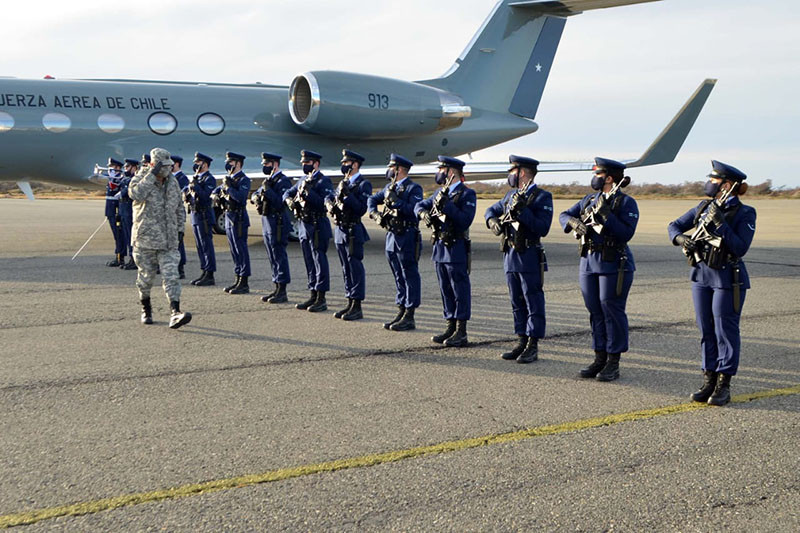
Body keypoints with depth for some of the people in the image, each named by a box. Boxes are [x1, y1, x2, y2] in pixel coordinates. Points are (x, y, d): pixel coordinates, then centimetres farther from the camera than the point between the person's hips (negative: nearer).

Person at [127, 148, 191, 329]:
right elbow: (136, 194, -30)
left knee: (171, 276, -8)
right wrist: (152, 174, -26)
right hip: (145, 239, -3)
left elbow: (179, 206, 23)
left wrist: (179, 224, 12)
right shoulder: (141, 179, -6)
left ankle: (175, 313, -16)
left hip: (168, 240, 3)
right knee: (146, 276, 10)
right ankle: (146, 309, 30)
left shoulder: (173, 182, 9)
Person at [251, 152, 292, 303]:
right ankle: (277, 289, 20)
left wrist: (267, 190, -21)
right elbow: (255, 194, 19)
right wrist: (256, 197, -3)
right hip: (267, 222, 9)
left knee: (279, 257, -5)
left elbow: (281, 203, -22)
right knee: (273, 258, 13)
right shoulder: (269, 180, 16)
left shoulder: (283, 181, -12)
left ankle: (282, 292, -2)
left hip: (278, 223, -9)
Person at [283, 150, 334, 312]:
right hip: (304, 226, 8)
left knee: (320, 262, -4)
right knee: (309, 263, 12)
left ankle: (321, 299, -1)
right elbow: (288, 192, 22)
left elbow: (324, 203, -20)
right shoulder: (303, 180, 15)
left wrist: (308, 192, -23)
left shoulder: (323, 181, -10)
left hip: (318, 227, -8)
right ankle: (313, 296, 19)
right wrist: (289, 200, 0)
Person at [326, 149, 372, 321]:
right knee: (346, 269, 12)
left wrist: (347, 194, -21)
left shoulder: (363, 185, -9)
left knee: (355, 268, -4)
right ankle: (350, 303, 19)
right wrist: (330, 203, 0)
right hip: (340, 230, 8)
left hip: (353, 231, -8)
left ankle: (357, 307, -1)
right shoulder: (343, 183, 15)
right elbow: (329, 197, 22)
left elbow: (361, 209, -18)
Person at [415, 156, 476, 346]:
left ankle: (461, 333, 1)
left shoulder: (467, 194, -9)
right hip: (439, 247, 8)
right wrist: (423, 213, -5)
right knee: (446, 290, 12)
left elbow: (465, 220, -19)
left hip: (456, 249, -8)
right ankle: (451, 328, 20)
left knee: (460, 291, -3)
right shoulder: (440, 192, 15)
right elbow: (420, 205, 17)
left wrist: (447, 205, -22)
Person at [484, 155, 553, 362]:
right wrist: (492, 221, 6)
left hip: (529, 258, -8)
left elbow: (543, 228, -16)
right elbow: (492, 210, 28)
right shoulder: (511, 195, 14)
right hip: (510, 256, 8)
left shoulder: (542, 197, -8)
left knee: (533, 303, -2)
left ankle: (533, 347, 1)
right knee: (517, 303, 12)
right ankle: (522, 342, 20)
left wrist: (523, 211, -23)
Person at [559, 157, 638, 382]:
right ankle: (599, 359, 19)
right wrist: (575, 223, -4)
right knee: (595, 312, 10)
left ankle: (613, 363, 4)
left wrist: (606, 215, -22)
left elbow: (626, 233, -16)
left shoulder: (626, 202, -6)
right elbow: (564, 215, 17)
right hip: (589, 262, 7)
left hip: (613, 264, -7)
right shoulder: (590, 200, 14)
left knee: (612, 311, -4)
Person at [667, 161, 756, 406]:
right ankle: (708, 381, 18)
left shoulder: (744, 213, -8)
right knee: (706, 331, 10)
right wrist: (680, 238, -8)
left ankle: (723, 386, 6)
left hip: (727, 279, -6)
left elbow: (740, 248, -17)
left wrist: (721, 224, -23)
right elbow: (674, 225, 13)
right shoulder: (704, 208, 8)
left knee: (725, 331, -1)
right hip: (701, 275, 6)